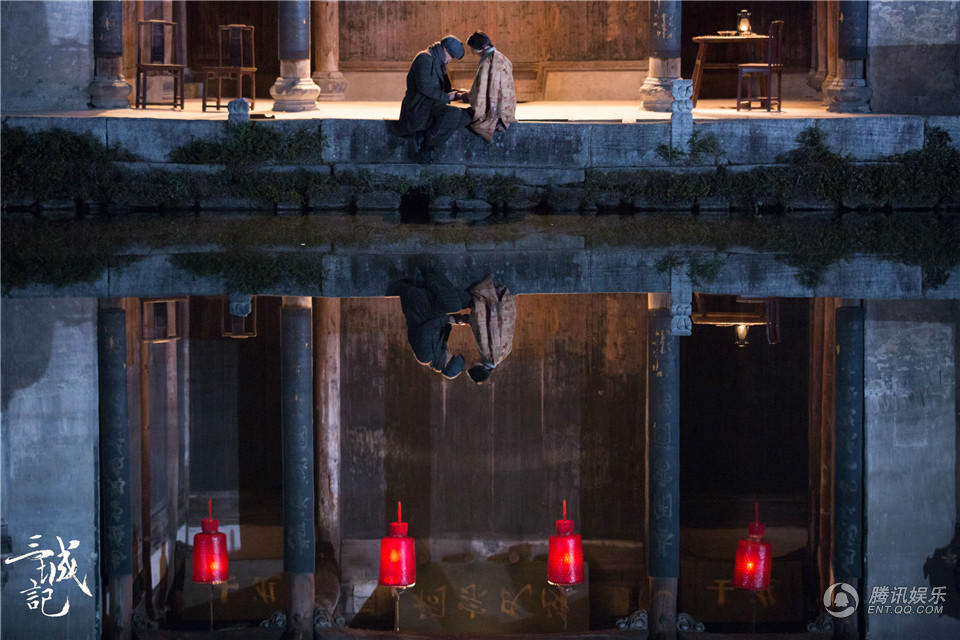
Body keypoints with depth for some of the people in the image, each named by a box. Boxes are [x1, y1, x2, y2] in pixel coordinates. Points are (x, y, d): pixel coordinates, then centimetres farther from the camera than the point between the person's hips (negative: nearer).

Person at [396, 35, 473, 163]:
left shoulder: (439, 63, 21)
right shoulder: (425, 58, -10)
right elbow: (424, 87, -19)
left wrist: (454, 94, 9)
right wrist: (446, 96, -13)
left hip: (433, 105, 10)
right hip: (420, 107, -10)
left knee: (465, 116, -9)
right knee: (453, 114, -32)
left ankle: (425, 137, -12)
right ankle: (426, 145, -18)